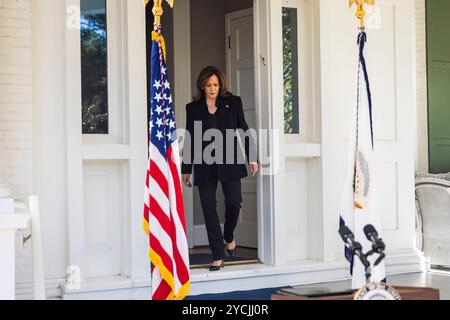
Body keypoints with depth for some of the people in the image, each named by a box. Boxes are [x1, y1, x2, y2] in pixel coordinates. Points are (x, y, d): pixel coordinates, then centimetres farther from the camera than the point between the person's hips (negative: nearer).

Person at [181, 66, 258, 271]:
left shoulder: (233, 103, 7)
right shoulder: (193, 108, 9)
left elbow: (244, 130, 8)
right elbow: (190, 139, 11)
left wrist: (252, 158, 0)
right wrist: (186, 169, 9)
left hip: (229, 162, -1)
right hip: (205, 164, 1)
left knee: (234, 202, -8)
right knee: (209, 208, -2)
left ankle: (229, 237, 25)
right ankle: (218, 257, 4)